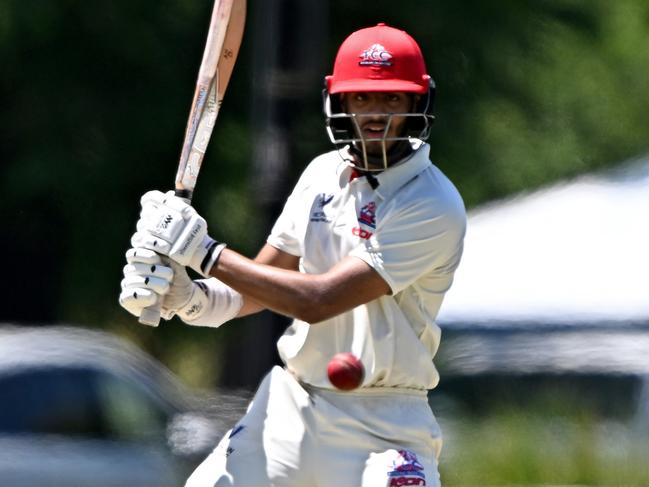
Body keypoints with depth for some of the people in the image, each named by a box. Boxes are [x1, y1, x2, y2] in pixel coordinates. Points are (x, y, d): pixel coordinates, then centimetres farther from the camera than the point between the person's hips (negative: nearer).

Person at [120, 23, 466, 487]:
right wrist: (188, 296, -10)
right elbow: (255, 288, 11)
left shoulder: (434, 206, -16)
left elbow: (318, 301, -21)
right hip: (290, 405, 6)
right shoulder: (324, 174, 7)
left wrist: (204, 252, -18)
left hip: (379, 427, -6)